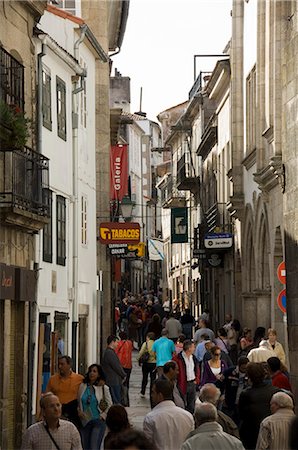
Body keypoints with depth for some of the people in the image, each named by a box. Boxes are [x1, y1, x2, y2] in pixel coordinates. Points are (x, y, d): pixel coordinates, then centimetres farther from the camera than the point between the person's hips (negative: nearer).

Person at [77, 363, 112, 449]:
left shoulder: (103, 388, -3)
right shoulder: (82, 386, 4)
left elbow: (109, 405, 3)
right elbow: (78, 403, 12)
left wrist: (102, 416, -5)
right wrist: (79, 412, -5)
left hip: (98, 421, -4)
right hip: (85, 421, 4)